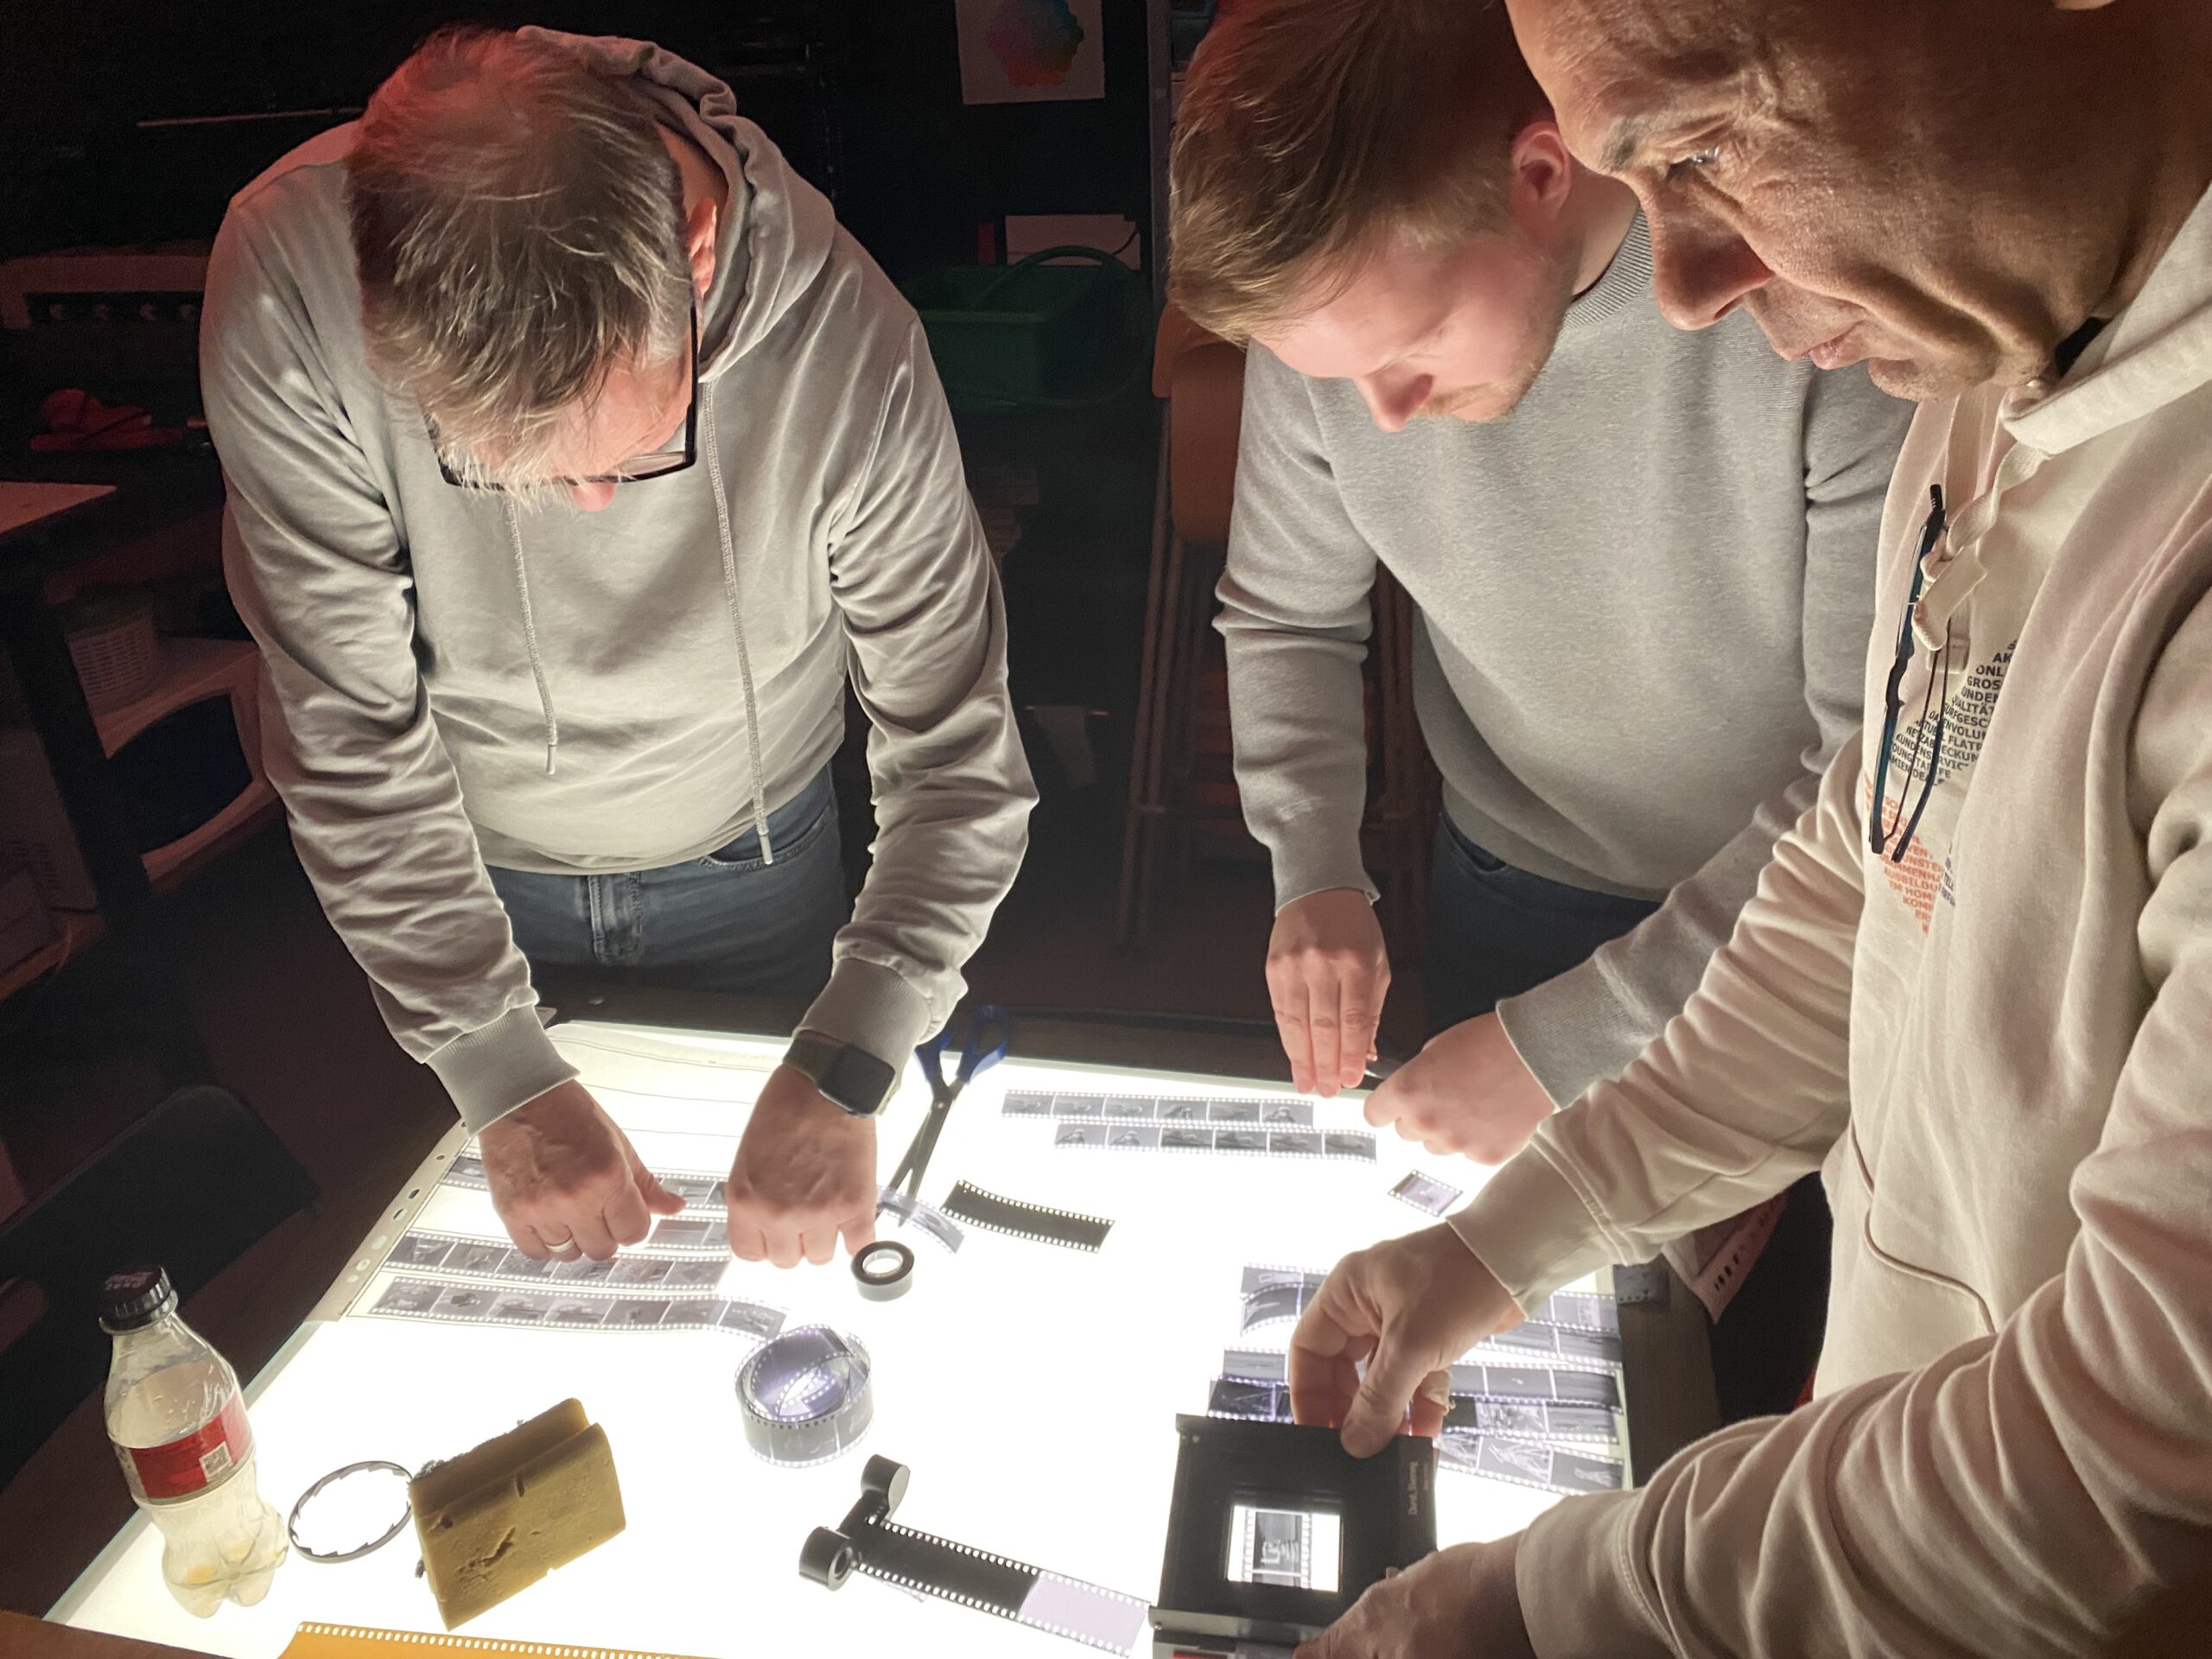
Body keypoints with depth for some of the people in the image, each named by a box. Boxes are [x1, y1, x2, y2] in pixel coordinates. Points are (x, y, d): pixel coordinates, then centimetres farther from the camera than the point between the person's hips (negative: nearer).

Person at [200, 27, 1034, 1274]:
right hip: (467, 870, 1)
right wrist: (504, 1078, -24)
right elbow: (348, 729, -23)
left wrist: (842, 1075, -34)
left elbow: (959, 755, -25)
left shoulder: (845, 341, -32)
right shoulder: (287, 291, -30)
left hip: (752, 861, 0)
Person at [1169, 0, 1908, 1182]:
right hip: (1512, 883, 3)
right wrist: (1314, 869, -18)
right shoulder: (1329, 289, -18)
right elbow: (1285, 613, -2)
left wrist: (1573, 1040, -29)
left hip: (1801, 912, -2)